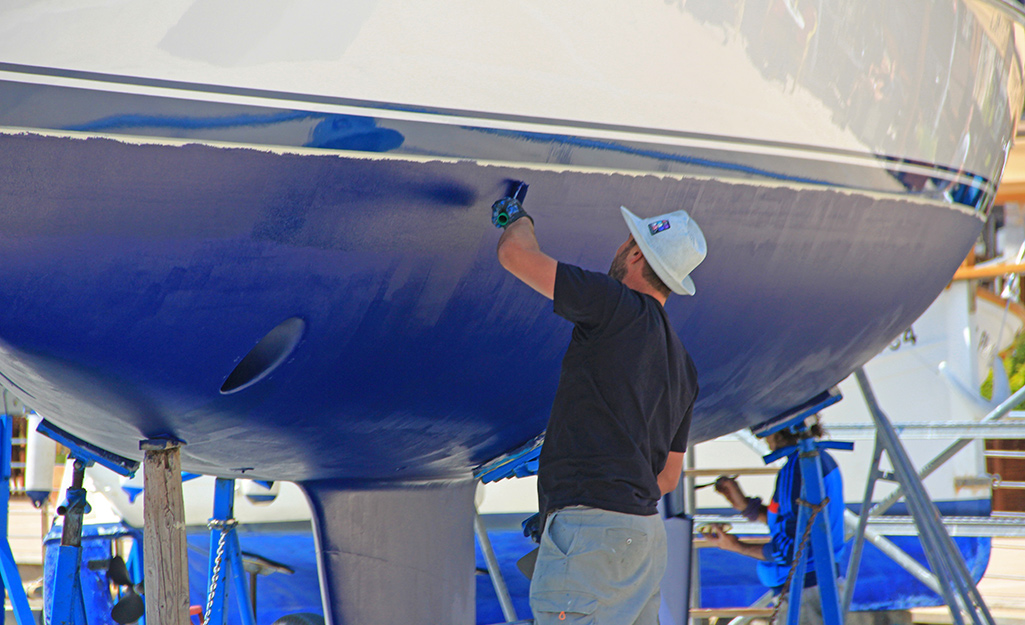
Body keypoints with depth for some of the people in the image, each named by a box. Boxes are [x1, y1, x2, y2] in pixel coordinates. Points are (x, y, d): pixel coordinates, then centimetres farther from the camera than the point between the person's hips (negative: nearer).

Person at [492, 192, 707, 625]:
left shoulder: (618, 306, -6)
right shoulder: (682, 366, 19)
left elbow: (516, 253, -7)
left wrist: (518, 219, 18)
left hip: (592, 531, -9)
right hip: (645, 530, 9)